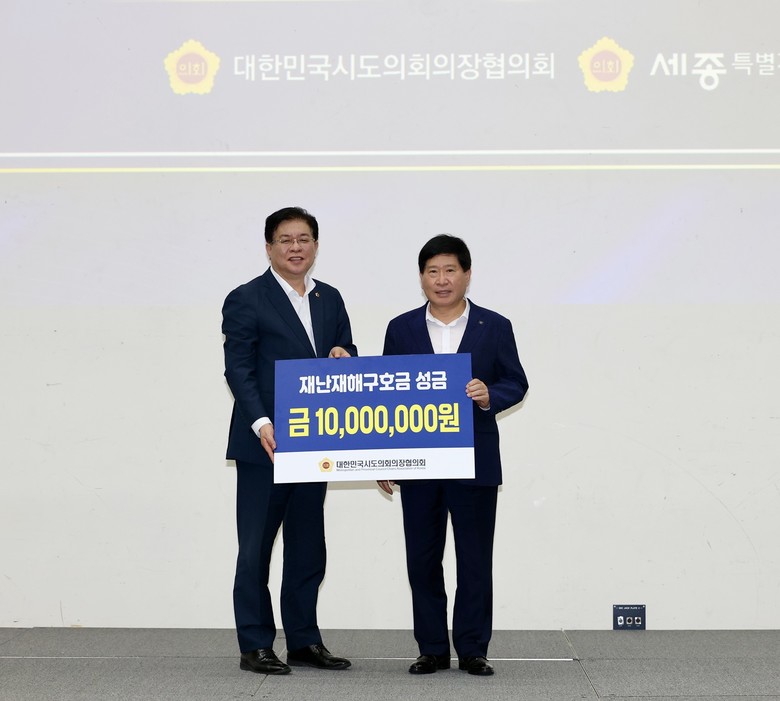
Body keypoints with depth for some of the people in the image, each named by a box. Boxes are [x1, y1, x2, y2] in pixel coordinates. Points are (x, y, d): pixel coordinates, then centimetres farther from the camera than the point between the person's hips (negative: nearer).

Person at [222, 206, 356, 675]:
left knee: (308, 547, 11)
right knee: (256, 548, 1)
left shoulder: (330, 299, 13)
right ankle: (256, 646, 8)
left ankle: (305, 640, 21)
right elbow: (238, 370, -11)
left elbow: (345, 362, 17)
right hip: (264, 444, -6)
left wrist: (344, 354, -7)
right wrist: (261, 424, -23)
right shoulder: (246, 300, -4)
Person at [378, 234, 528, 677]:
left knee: (475, 559, 3)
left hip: (475, 462, -1)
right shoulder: (402, 329, 6)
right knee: (423, 559, 6)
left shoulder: (495, 327, 2)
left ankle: (473, 650, 13)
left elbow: (516, 383, 4)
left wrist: (489, 395, -19)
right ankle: (433, 649, 17)